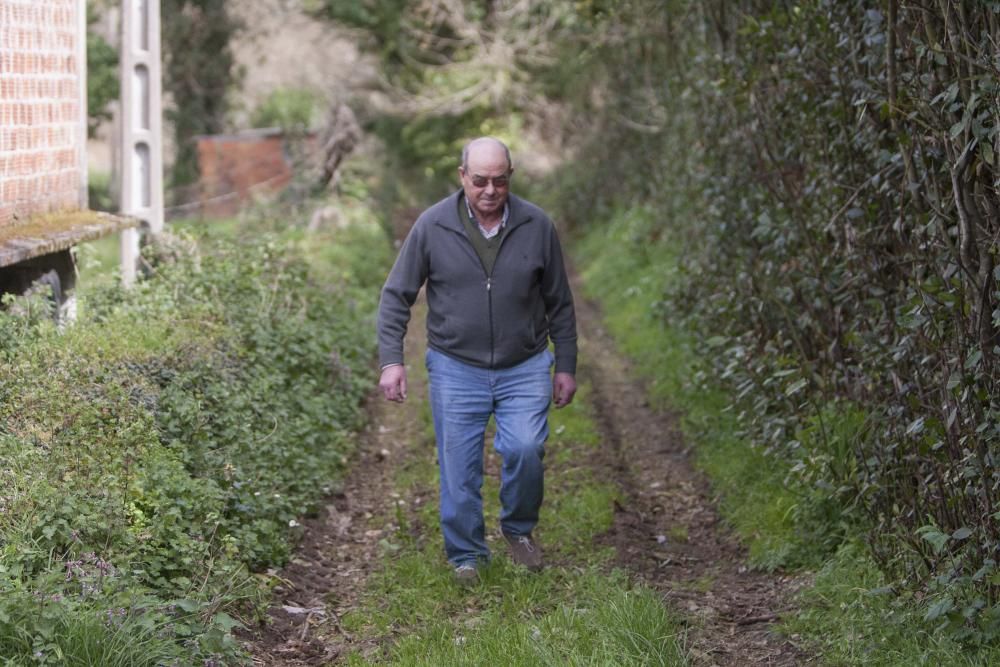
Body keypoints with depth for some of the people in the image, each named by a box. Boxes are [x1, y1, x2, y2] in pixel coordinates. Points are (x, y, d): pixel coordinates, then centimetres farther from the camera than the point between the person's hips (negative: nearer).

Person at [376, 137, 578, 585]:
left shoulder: (536, 227, -3)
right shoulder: (433, 226, -7)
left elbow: (559, 304, 6)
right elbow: (396, 296, 0)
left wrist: (566, 366, 7)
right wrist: (391, 360, -7)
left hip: (524, 368, 0)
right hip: (456, 368, 0)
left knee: (525, 449, -14)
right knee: (459, 468, 0)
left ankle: (519, 527, 13)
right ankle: (466, 555, 18)